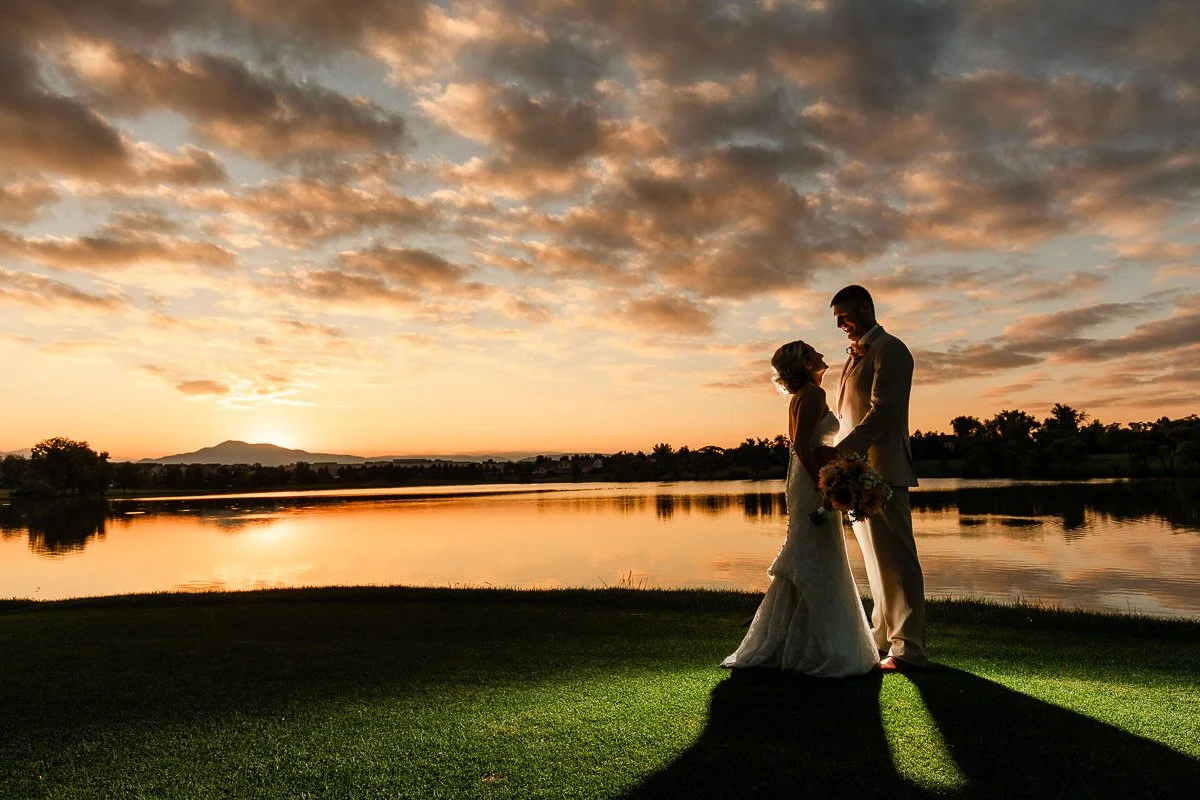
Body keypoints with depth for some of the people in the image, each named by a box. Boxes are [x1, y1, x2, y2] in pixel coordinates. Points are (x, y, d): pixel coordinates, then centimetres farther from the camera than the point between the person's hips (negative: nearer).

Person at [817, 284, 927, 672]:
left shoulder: (889, 349, -8)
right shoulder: (856, 354, 21)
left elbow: (883, 411, -18)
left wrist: (839, 450, -23)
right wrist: (836, 454, 9)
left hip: (881, 471, -9)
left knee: (895, 560, -4)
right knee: (877, 560, 15)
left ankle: (908, 650, 3)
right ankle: (883, 638, 25)